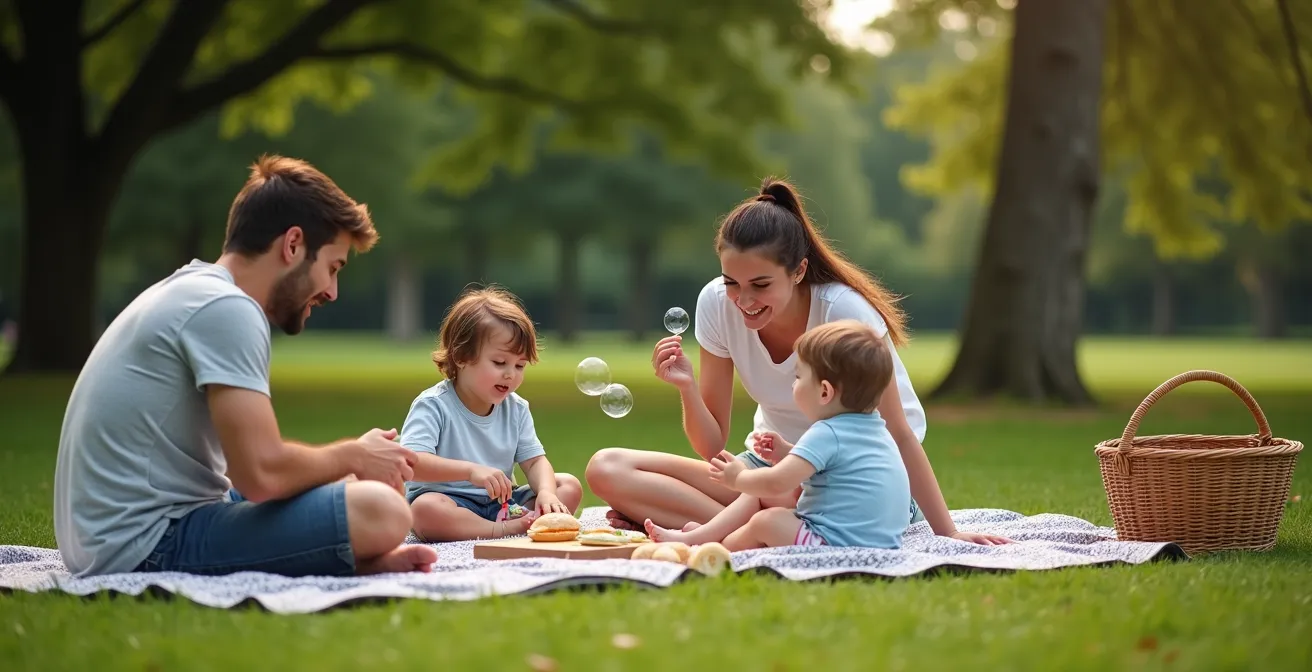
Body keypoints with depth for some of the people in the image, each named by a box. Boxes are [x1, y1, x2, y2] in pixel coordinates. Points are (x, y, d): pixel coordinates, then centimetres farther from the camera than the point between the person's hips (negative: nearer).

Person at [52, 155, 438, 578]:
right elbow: (262, 473, -22)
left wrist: (348, 461, 8)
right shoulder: (226, 308, -14)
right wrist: (353, 456, -4)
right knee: (381, 511, -26)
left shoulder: (189, 291, 16)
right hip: (145, 546, -11)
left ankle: (349, 558, 0)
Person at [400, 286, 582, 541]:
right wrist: (471, 470, -38)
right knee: (425, 510, -39)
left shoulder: (516, 408, 7)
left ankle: (522, 522, -28)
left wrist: (546, 492, -19)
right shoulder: (433, 405, -13)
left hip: (500, 502, 6)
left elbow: (535, 461, 5)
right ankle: (506, 530, -35)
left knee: (570, 486, -6)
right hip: (450, 501, -6)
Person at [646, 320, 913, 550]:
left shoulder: (826, 434, -19)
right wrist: (787, 453, 17)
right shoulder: (872, 427, 12)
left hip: (841, 546, -11)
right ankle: (693, 537, 13)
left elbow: (776, 483, -24)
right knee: (760, 495, 14)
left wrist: (738, 478, -5)